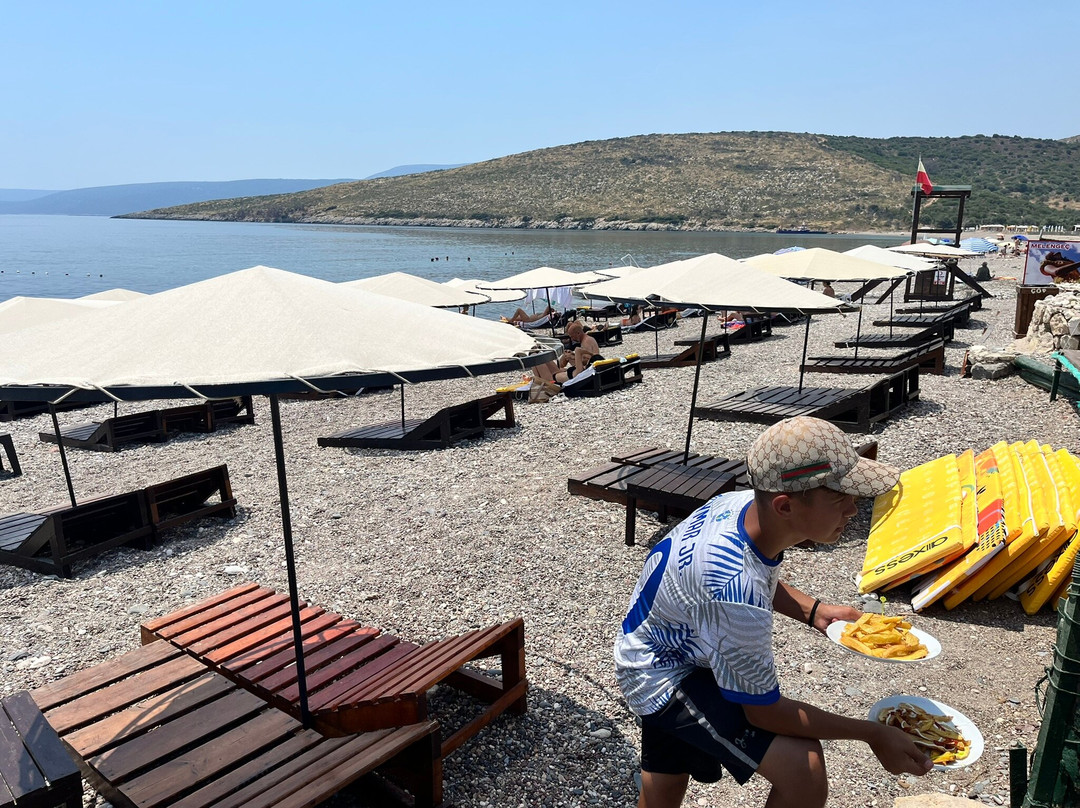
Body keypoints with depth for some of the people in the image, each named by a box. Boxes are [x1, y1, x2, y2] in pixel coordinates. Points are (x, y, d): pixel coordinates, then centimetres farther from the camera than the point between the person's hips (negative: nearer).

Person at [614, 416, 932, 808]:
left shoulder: (742, 502, -15)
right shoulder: (737, 596, -39)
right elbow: (763, 711, -22)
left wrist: (813, 611, -1)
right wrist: (872, 733, -14)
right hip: (666, 679, -9)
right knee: (803, 769, -22)